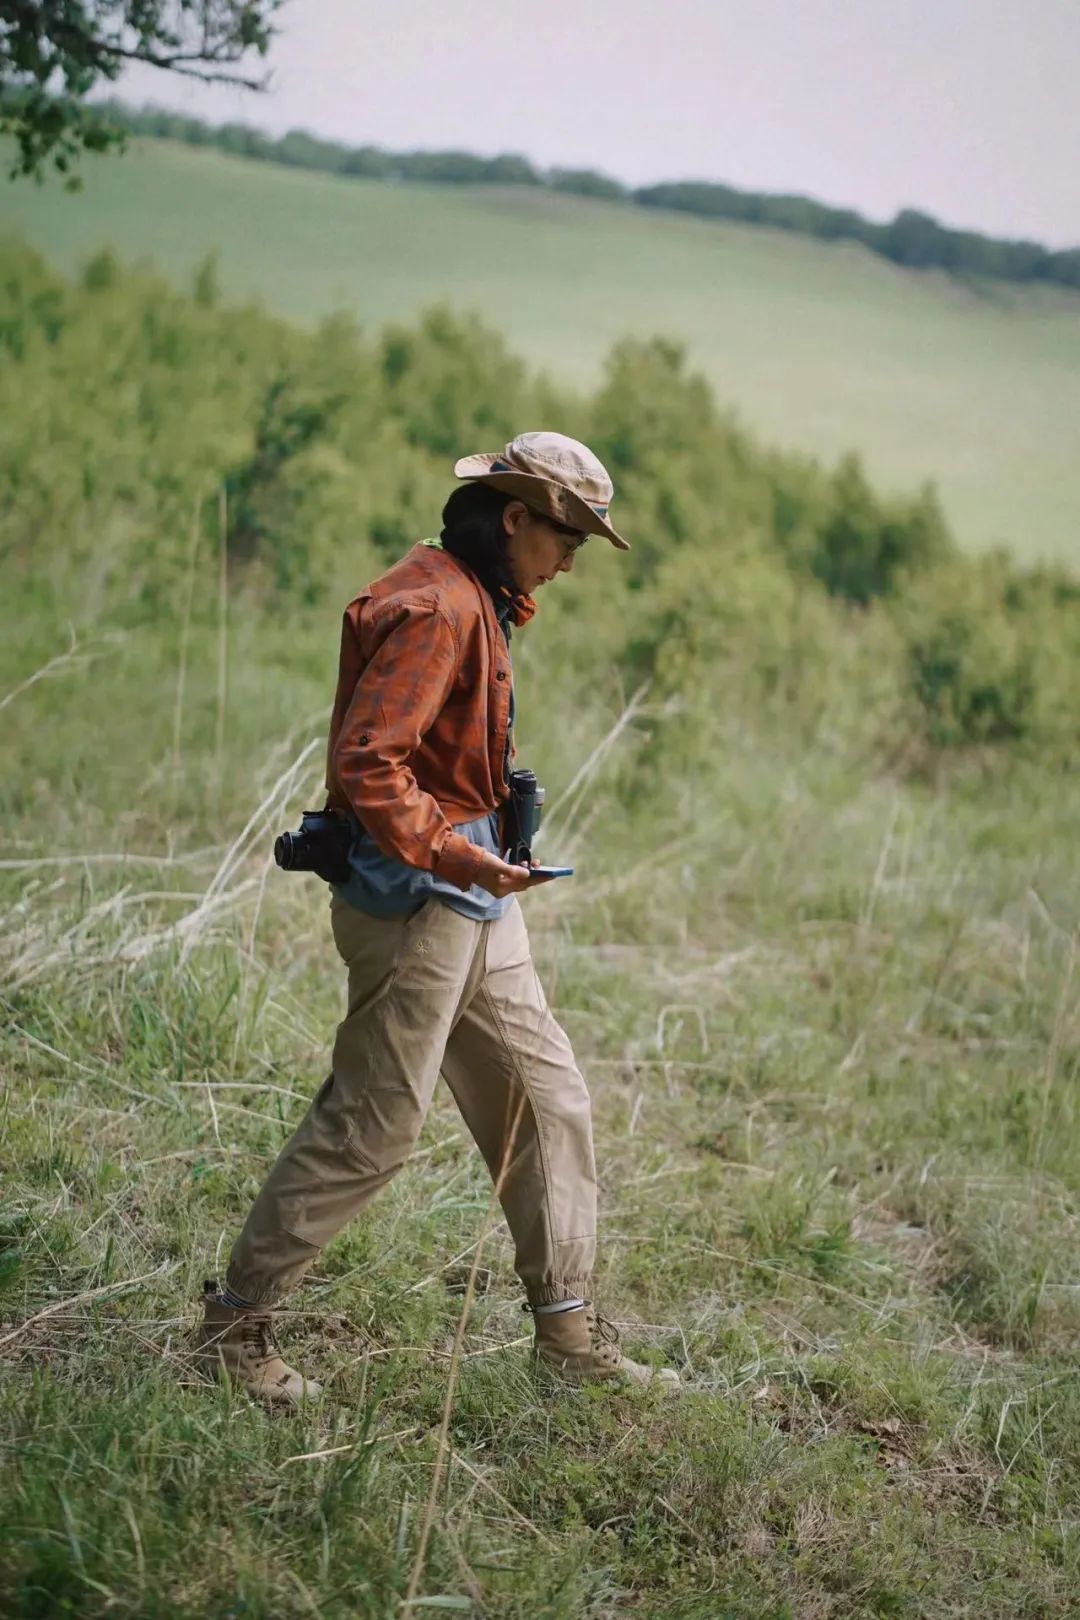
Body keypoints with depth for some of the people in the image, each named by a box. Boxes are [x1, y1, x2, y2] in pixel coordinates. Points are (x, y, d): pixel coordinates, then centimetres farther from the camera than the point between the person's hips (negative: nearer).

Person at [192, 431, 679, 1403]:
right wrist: (453, 854, -26)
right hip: (411, 897, -11)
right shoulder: (433, 608, -18)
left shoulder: (477, 603, 15)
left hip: (472, 897, 11)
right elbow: (364, 765, -26)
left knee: (549, 1099, 12)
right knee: (370, 1128, -4)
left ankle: (568, 1332, 20)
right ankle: (235, 1327, 10)